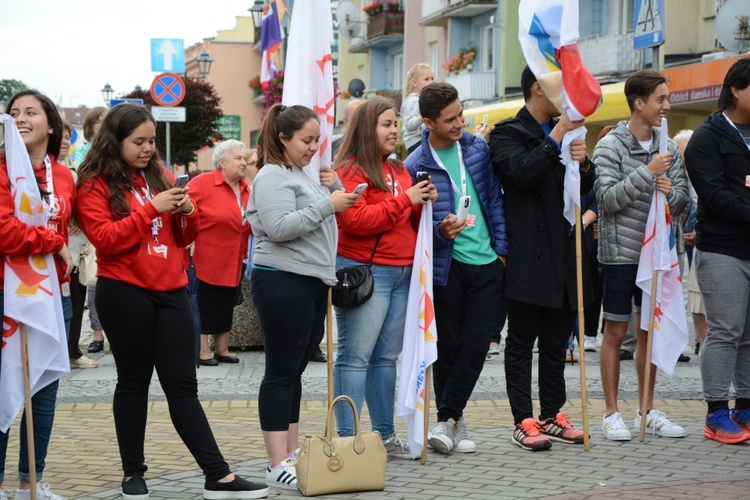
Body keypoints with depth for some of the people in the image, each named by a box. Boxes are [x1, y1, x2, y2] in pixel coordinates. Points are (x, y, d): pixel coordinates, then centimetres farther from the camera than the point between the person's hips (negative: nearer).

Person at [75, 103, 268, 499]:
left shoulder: (160, 177, 13)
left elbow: (182, 238, 17)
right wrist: (151, 209, -19)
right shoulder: (96, 184, -3)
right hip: (124, 293, -4)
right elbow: (104, 239, -14)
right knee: (134, 381, 4)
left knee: (183, 384, 3)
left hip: (170, 290, 4)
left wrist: (186, 212, -5)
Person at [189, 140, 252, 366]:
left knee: (225, 307, 13)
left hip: (232, 263, 7)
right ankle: (203, 351, 7)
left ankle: (222, 349, 22)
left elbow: (251, 224, 18)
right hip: (205, 260, -7)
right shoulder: (203, 183, -13)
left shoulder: (246, 190, 8)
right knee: (204, 306, 0)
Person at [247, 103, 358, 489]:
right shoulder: (273, 176, -10)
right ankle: (277, 466, -7)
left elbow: (324, 222, 23)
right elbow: (280, 227, -22)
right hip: (283, 283, -9)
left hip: (312, 283, 9)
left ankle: (291, 453, 18)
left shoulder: (303, 175, 18)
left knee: (295, 371, 12)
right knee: (281, 373, -7)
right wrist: (327, 204, -21)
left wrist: (335, 187, 6)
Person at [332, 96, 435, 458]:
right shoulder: (350, 170, -7)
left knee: (387, 357, 12)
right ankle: (347, 438, -7)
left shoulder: (399, 170, 18)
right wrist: (404, 200, -17)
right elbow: (355, 220, -19)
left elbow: (411, 223, 24)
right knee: (355, 356, -7)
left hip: (402, 275, 8)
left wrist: (423, 204, 3)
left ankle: (385, 434, 18)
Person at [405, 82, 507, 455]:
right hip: (446, 266, -3)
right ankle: (456, 424, 15)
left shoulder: (478, 148, 5)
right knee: (448, 346, 3)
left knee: (476, 344, -5)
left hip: (487, 262, 3)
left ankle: (446, 419, 2)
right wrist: (440, 231, -22)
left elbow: (495, 199, 12)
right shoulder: (416, 166, -7)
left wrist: (501, 248, 6)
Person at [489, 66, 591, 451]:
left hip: (564, 254, 7)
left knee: (557, 340, 11)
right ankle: (523, 422, 1)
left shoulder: (562, 132, 19)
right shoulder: (507, 134, -3)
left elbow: (585, 188, 17)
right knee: (522, 340, -2)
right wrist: (557, 138, -20)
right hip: (528, 257, -7)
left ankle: (552, 415, 19)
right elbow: (523, 171, -21)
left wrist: (583, 162, -4)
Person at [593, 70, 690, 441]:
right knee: (616, 332, 3)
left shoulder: (668, 148, 7)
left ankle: (647, 411, 21)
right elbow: (608, 199, -17)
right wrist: (647, 173, -22)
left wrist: (671, 192, -16)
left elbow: (683, 201, 6)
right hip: (620, 253, -5)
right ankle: (611, 413, 10)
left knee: (649, 332, 12)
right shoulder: (611, 146, -8)